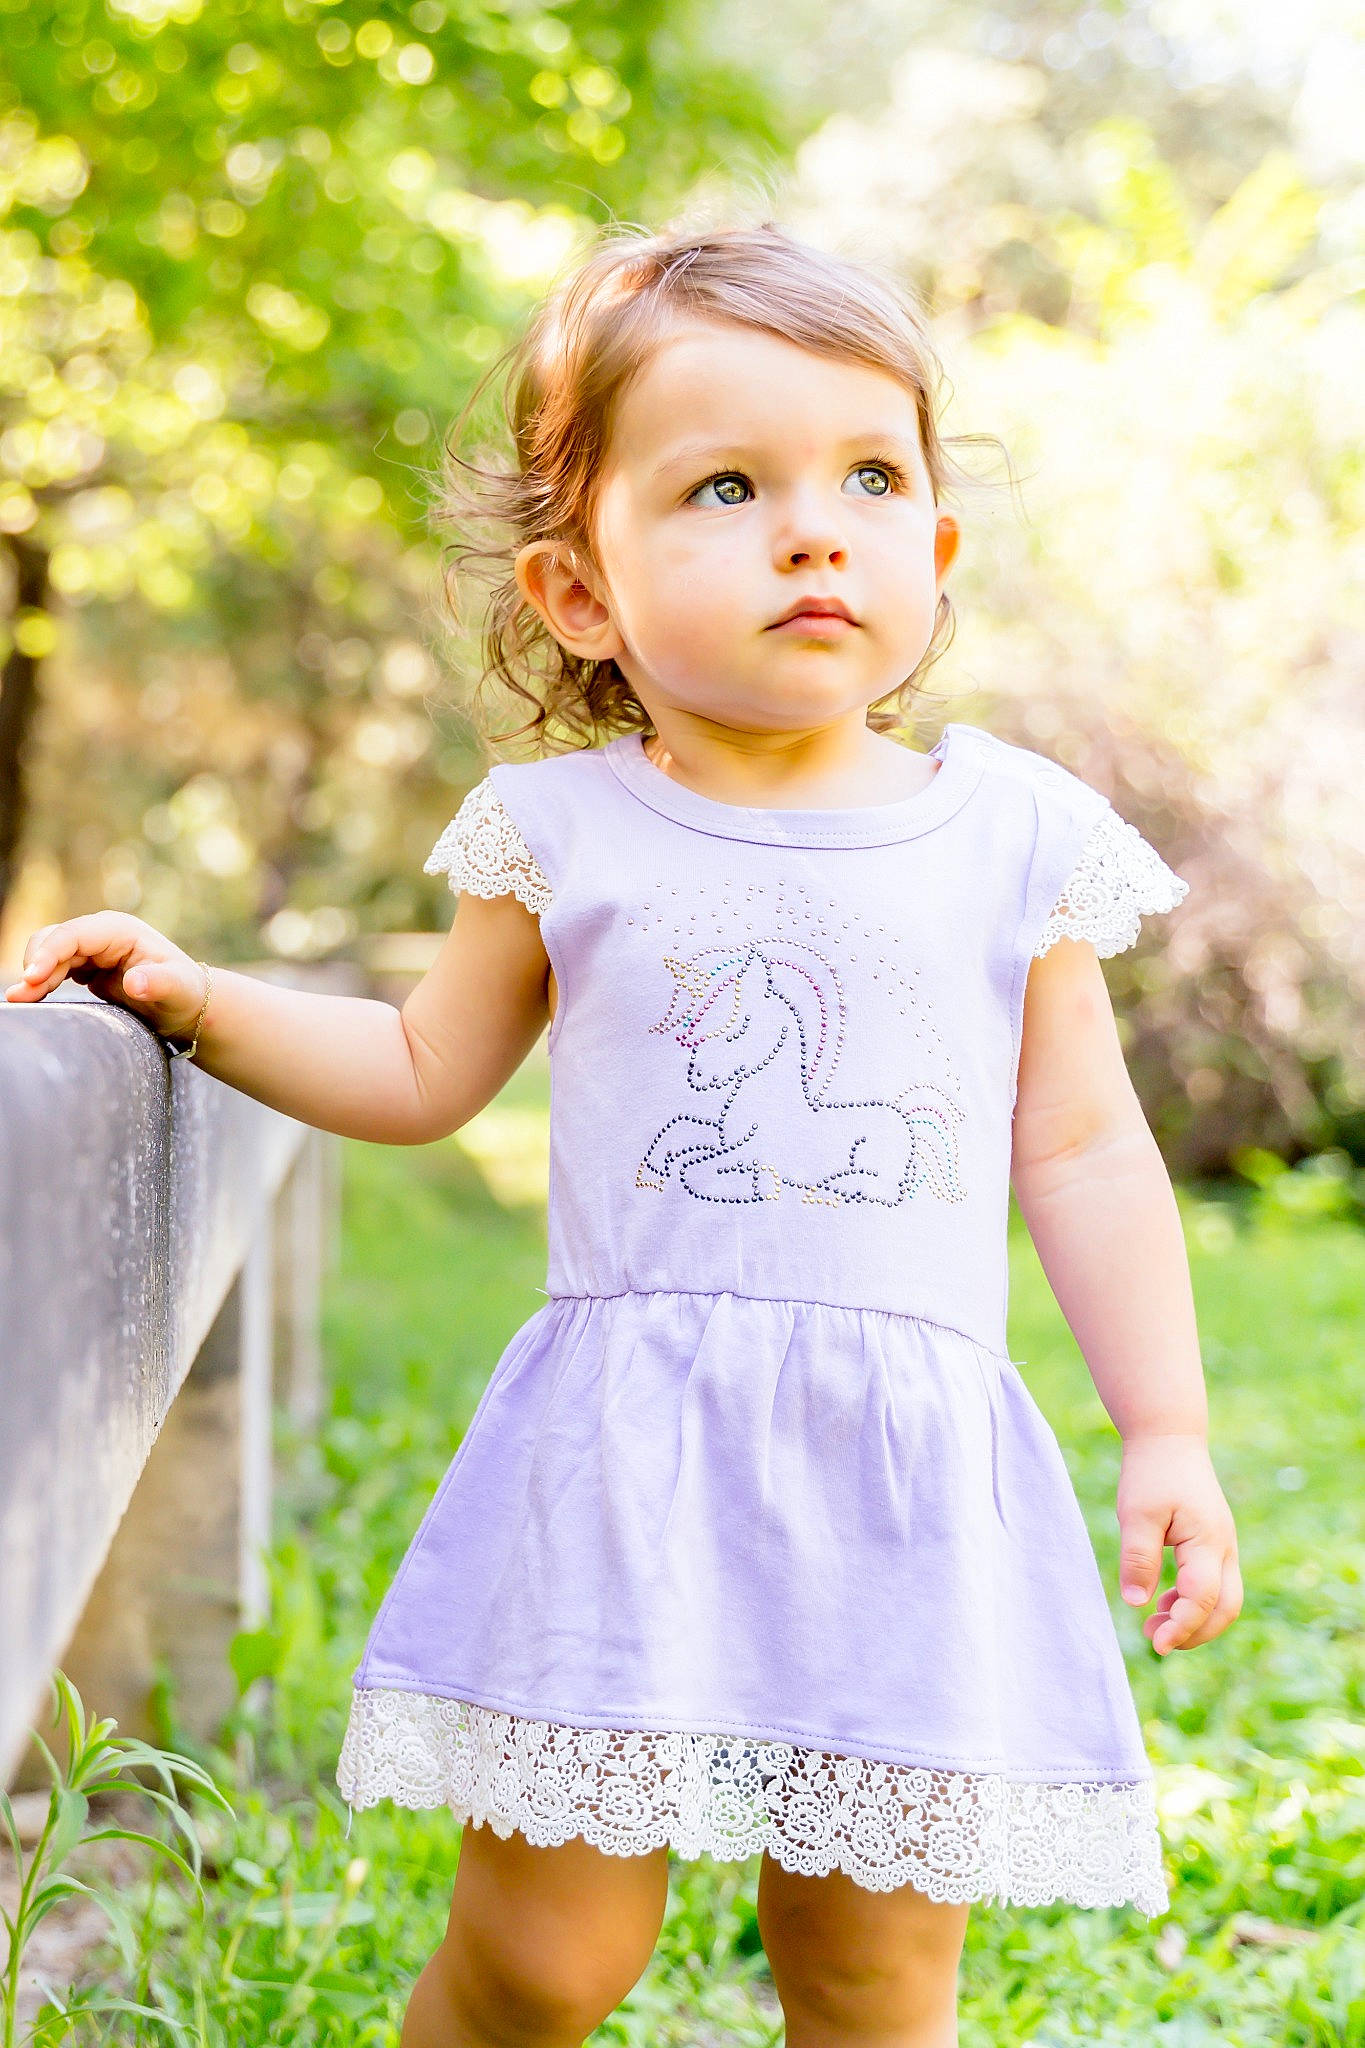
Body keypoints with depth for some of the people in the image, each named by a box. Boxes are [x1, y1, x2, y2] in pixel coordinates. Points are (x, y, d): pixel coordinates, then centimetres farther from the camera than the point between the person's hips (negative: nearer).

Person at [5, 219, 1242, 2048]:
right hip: (625, 1449, 0)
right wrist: (192, 996, 9)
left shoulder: (1019, 840, 6)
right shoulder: (564, 835, 6)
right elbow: (424, 1072, 19)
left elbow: (1084, 1158, 11)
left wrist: (1169, 1435, 7)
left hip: (909, 1470, 1)